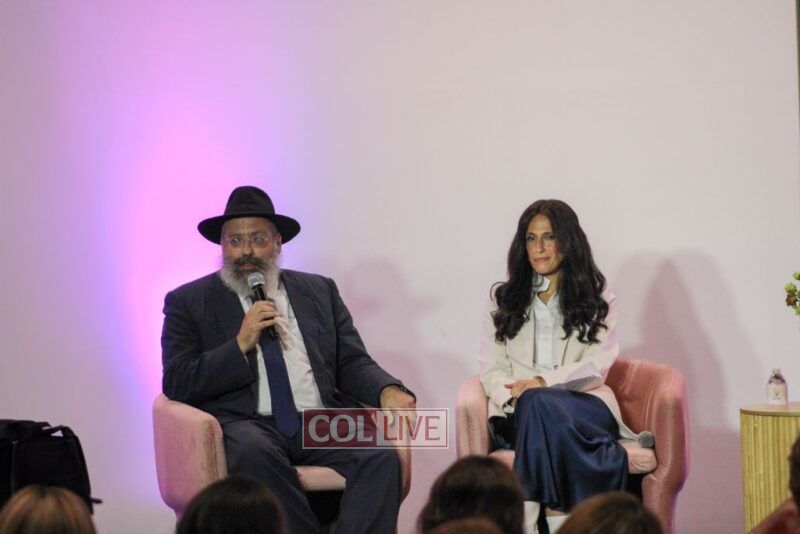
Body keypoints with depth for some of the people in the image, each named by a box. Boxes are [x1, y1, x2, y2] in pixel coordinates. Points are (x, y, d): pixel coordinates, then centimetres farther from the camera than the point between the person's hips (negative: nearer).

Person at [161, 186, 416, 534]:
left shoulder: (320, 291, 22)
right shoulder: (189, 302, 12)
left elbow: (352, 363, 15)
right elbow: (176, 385, 2)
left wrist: (388, 391, -7)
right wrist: (241, 345, -9)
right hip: (245, 425, -3)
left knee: (382, 455, -27)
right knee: (254, 451, -38)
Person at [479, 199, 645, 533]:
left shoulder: (597, 298, 15)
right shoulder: (502, 299, 20)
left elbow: (597, 366, 1)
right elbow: (491, 369, 9)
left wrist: (544, 382, -15)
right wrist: (515, 396, -14)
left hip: (584, 407, -1)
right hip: (519, 414, 1)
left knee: (539, 404, -38)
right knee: (531, 403, -39)